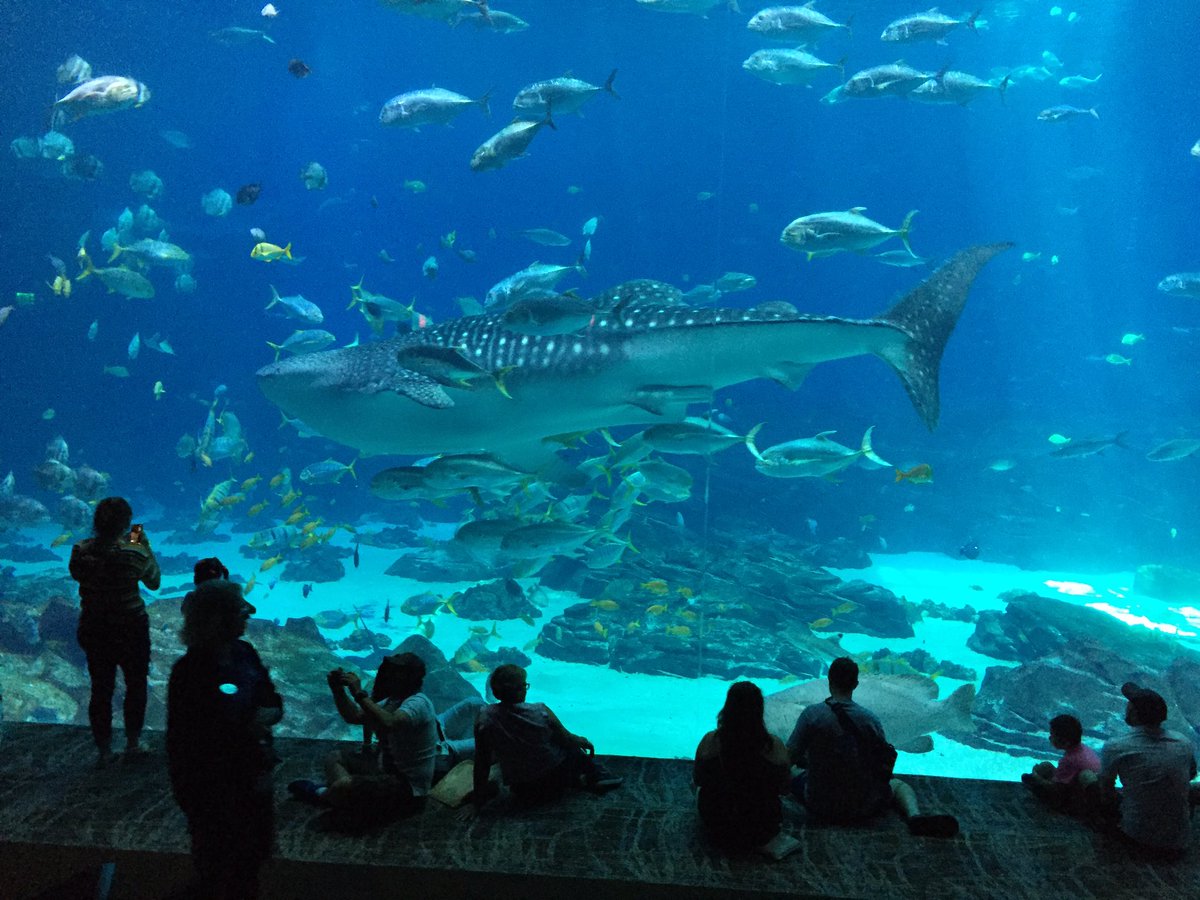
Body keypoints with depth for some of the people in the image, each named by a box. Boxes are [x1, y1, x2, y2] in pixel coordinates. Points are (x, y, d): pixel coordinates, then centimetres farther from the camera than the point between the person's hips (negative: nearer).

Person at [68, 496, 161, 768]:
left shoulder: (80, 551, -11)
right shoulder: (134, 553, -21)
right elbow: (154, 582, -5)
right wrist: (145, 545, -1)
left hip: (93, 630, 3)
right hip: (130, 628, -3)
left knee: (100, 689, 15)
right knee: (136, 684, 18)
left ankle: (103, 751, 24)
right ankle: (133, 744, 28)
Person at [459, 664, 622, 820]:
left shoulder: (484, 718, -19)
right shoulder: (541, 712, -23)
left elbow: (481, 763, -10)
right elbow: (568, 740, -6)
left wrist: (476, 803, 1)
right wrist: (584, 741, 18)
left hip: (523, 794, 2)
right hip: (557, 783, -2)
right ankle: (598, 777, 28)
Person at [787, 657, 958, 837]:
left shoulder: (811, 714, -15)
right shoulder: (871, 719, -9)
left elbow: (790, 756, -9)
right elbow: (883, 762, 0)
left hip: (821, 807, 1)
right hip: (863, 808, -1)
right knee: (898, 784, 26)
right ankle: (915, 816, -1)